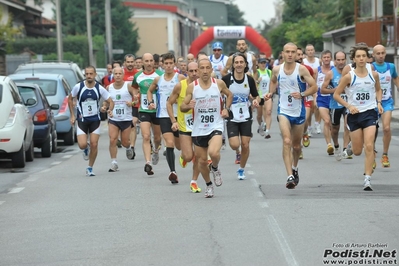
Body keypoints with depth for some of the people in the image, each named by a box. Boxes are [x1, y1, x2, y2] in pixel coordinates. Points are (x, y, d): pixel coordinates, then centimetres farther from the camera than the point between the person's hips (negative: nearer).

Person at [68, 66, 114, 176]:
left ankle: (90, 168, 14)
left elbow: (110, 101, 1)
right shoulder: (78, 87, -9)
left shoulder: (99, 88, -7)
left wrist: (110, 109, -22)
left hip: (95, 119, 1)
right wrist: (72, 115, 3)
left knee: (94, 145, -3)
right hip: (82, 120, -1)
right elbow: (70, 99, 7)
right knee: (82, 145, -14)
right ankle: (86, 149, 25)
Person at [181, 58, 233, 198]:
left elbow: (229, 95, 19)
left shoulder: (219, 84, -2)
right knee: (202, 161, 9)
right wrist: (188, 106, -21)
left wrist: (226, 109, 4)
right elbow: (182, 107, 1)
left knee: (213, 153, -27)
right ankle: (209, 185, 34)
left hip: (215, 126, -2)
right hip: (198, 129, 2)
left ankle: (215, 168, 7)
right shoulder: (192, 87, -4)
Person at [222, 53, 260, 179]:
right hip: (232, 118, -2)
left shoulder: (249, 80, -3)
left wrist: (256, 101, -13)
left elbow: (256, 96, 9)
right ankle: (237, 152, 25)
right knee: (234, 145, -14)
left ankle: (241, 169, 21)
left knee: (245, 145, 0)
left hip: (246, 117, 2)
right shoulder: (226, 79, -9)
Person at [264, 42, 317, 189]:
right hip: (283, 111, 0)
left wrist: (302, 94, -22)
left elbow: (314, 86, -7)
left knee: (296, 145, 14)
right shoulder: (277, 69, -1)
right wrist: (271, 92, 3)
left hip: (298, 112, 0)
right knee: (287, 141, -20)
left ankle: (294, 168, 44)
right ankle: (290, 176, -24)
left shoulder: (301, 69, -9)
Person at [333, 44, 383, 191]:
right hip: (354, 114, -1)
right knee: (357, 151, 6)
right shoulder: (349, 76, -8)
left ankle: (367, 179, -10)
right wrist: (349, 106, -14)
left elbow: (378, 90, 20)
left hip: (370, 113, 1)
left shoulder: (374, 74, 0)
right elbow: (336, 94, -2)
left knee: (369, 146, -14)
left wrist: (378, 102, 2)